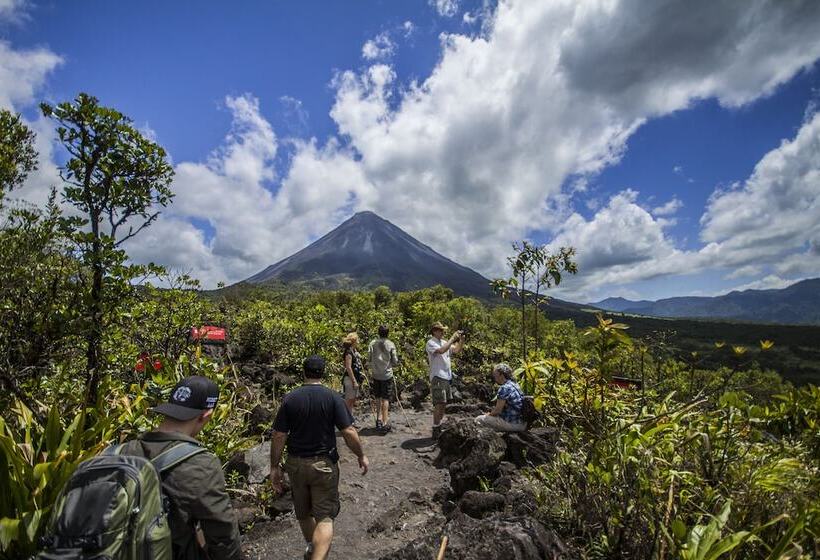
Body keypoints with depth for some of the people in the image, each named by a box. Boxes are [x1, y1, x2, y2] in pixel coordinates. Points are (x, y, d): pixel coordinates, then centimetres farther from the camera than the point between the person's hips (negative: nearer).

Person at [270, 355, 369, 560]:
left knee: (303, 512, 25)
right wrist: (361, 456, 0)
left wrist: (275, 467, 5)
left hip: (296, 464, 3)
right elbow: (348, 432, -15)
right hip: (323, 464, -3)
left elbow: (279, 436, -7)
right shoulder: (332, 398, -13)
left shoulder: (289, 399, -7)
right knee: (324, 516, 7)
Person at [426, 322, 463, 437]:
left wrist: (460, 339, 0)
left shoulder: (444, 342, 14)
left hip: (447, 377, 8)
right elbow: (441, 351, -28)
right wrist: (452, 338, -22)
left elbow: (457, 350, 14)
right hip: (437, 377, -8)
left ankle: (439, 427, 24)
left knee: (444, 403, 13)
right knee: (439, 404, -8)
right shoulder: (431, 343, -10)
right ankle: (435, 430, 0)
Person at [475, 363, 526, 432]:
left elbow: (497, 410, -15)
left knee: (479, 420, -7)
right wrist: (491, 413, 15)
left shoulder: (504, 388, -17)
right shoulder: (515, 385, 11)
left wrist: (488, 415, 4)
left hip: (512, 424, -9)